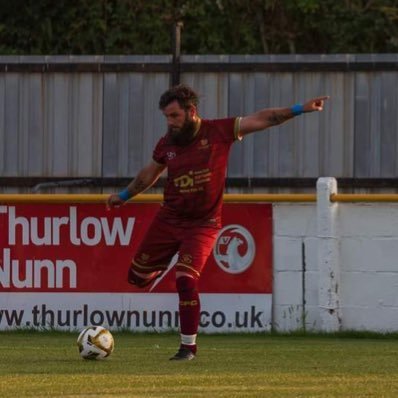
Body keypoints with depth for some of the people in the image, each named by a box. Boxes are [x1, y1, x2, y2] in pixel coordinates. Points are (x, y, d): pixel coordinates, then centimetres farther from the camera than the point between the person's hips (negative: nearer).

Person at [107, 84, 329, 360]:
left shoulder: (219, 132, -9)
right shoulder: (167, 143, 1)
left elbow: (260, 120, -9)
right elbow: (149, 173, 20)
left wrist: (298, 110, -16)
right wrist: (124, 196, 28)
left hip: (203, 225, -4)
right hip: (168, 220, 4)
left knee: (186, 281, -18)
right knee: (137, 277, 7)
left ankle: (189, 346, -4)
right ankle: (165, 268, 43)